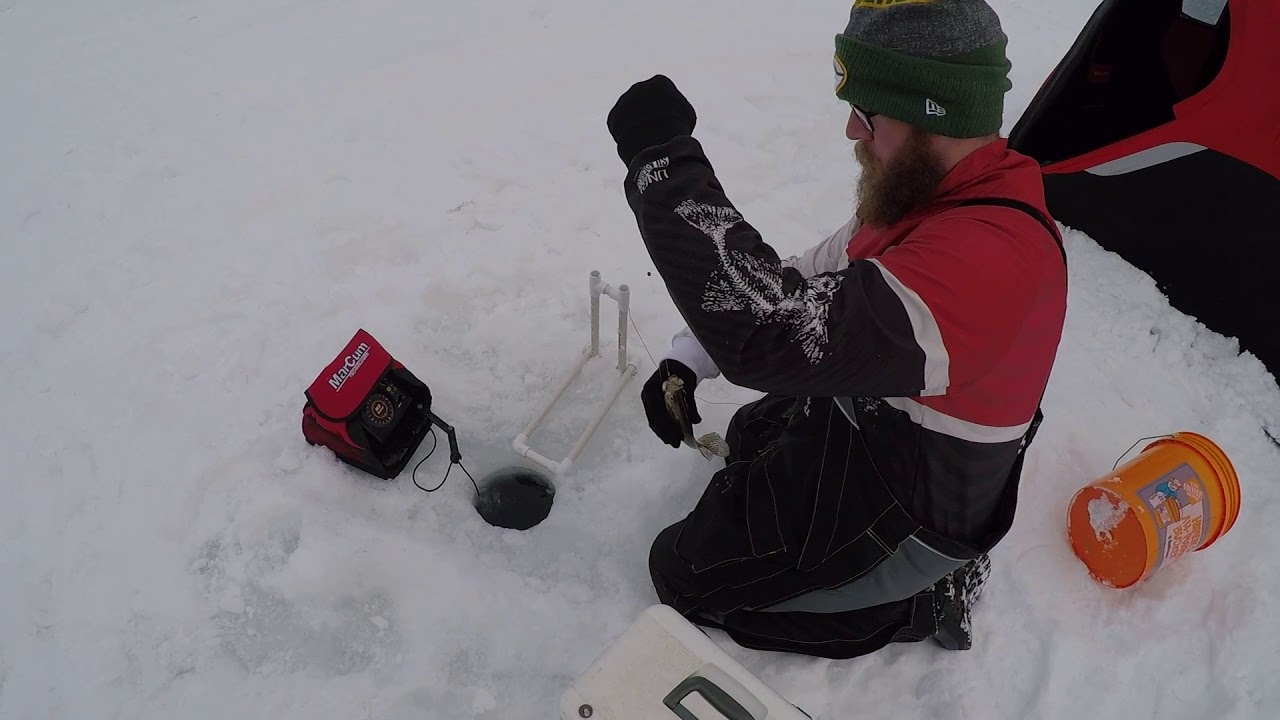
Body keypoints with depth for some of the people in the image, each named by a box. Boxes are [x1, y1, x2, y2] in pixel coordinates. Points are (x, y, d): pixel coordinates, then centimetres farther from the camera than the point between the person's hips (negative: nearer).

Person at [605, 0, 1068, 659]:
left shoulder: (989, 252, -37)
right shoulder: (922, 195, -4)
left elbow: (777, 332, -47)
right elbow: (804, 289, 4)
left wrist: (664, 159, -44)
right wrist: (687, 360, -7)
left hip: (903, 509, -9)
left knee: (683, 575, 4)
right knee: (749, 434, 33)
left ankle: (914, 598, 8)